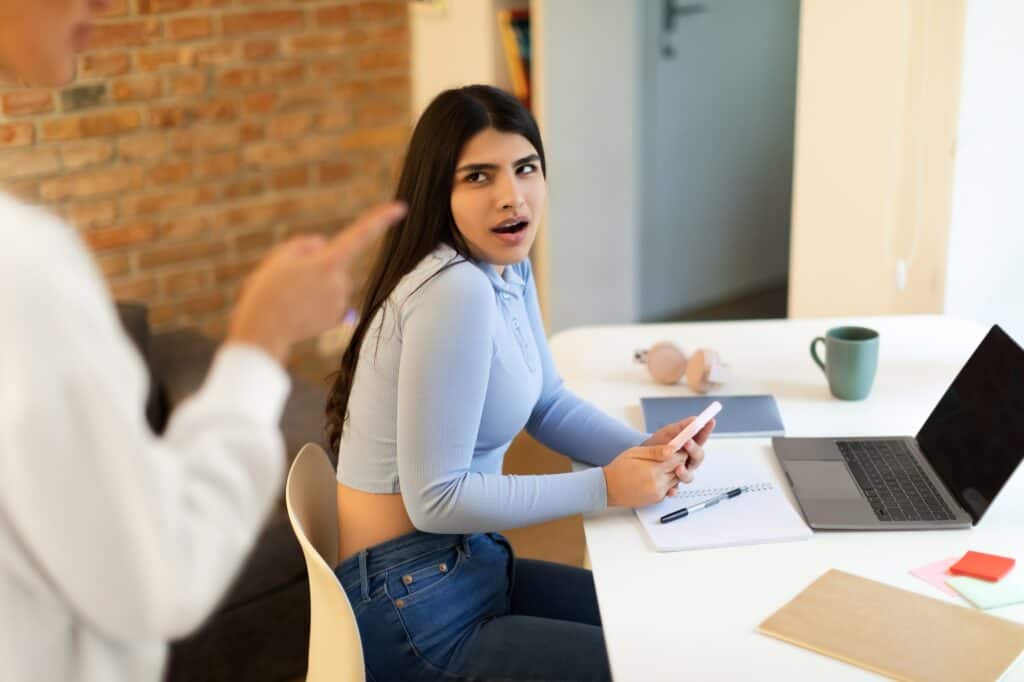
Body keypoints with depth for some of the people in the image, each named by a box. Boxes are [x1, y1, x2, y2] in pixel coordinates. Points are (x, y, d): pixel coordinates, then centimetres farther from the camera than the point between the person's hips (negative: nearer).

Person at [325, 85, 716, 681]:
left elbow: (548, 404, 14)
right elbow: (435, 499, -25)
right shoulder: (456, 292, -26)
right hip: (413, 608, -9)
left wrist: (645, 450, -4)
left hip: (465, 566, 9)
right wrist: (605, 487, -19)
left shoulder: (508, 267, 3)